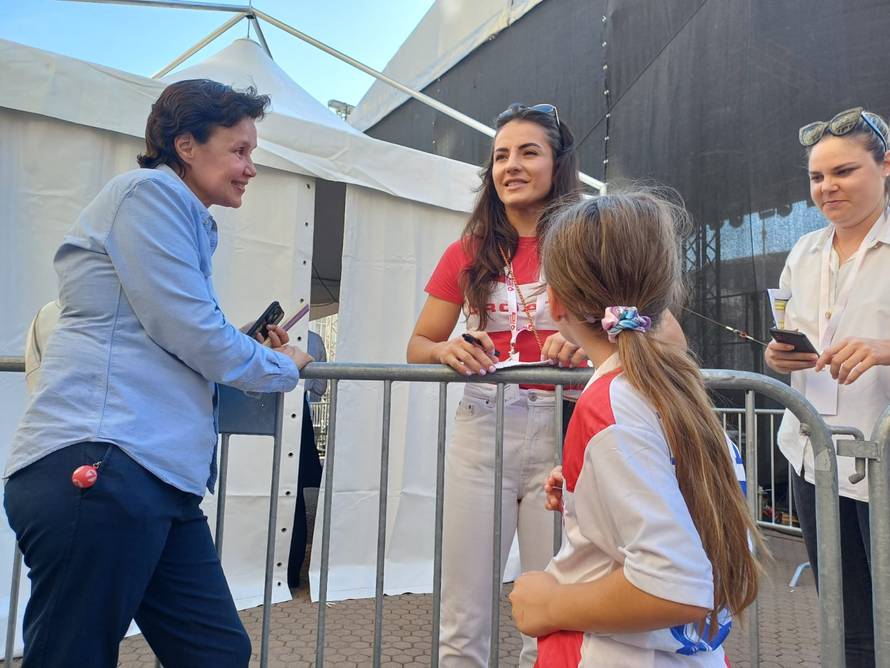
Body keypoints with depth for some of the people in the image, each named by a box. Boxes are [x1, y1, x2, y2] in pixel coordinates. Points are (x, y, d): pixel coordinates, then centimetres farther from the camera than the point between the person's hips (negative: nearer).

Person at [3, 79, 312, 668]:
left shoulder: (189, 221, 25)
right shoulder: (149, 190, -4)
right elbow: (189, 330, -12)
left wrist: (251, 350, 19)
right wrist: (282, 368, 4)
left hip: (161, 480, 10)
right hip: (98, 465, -10)